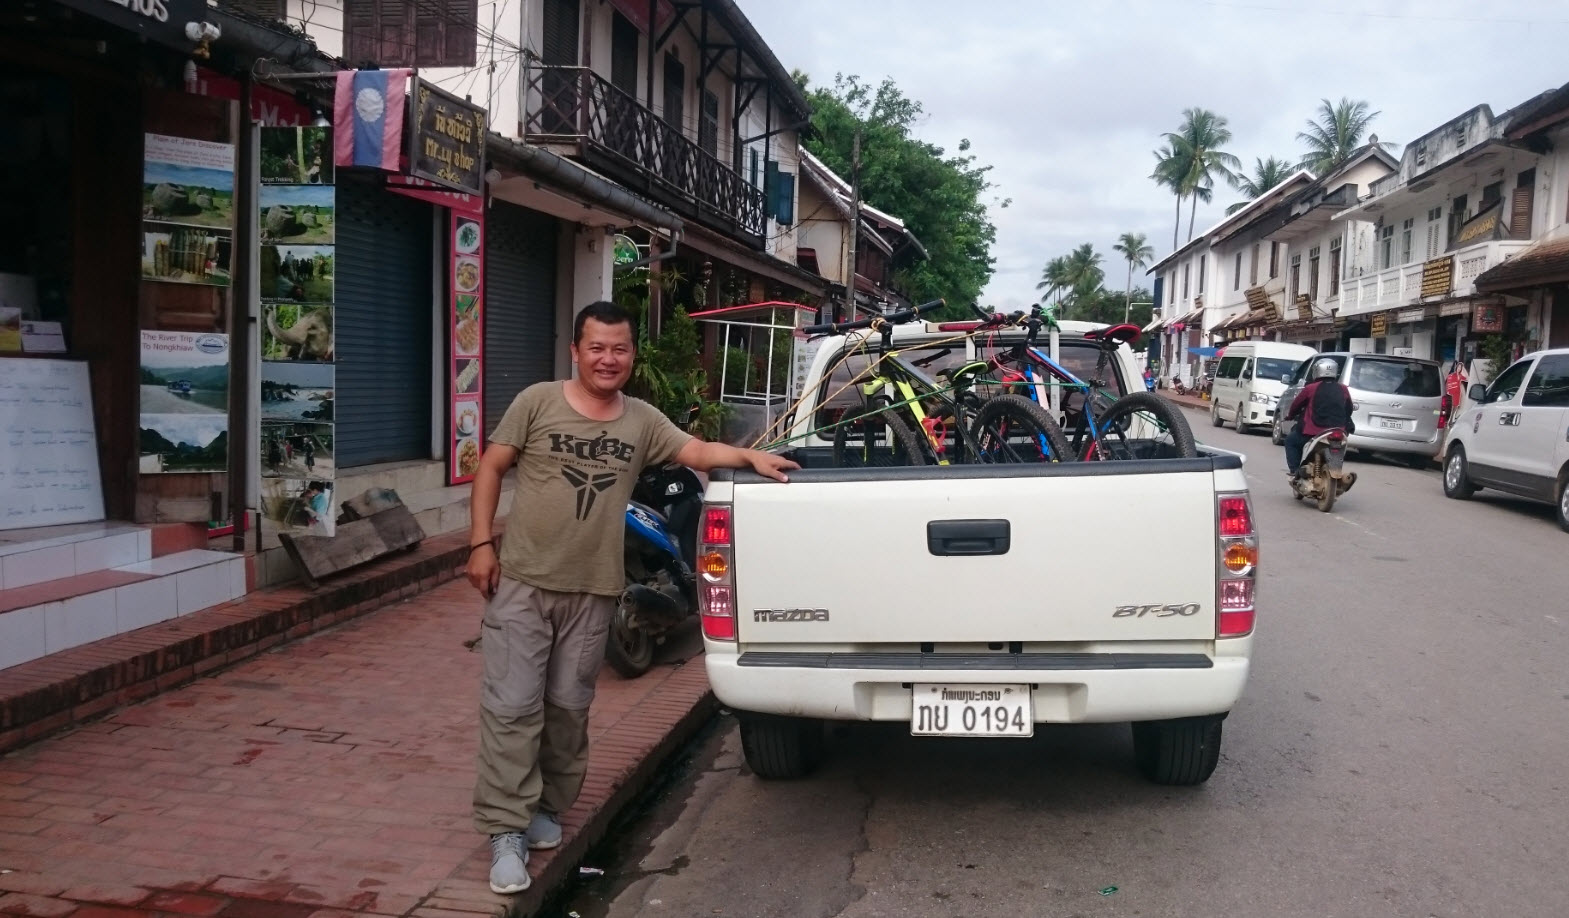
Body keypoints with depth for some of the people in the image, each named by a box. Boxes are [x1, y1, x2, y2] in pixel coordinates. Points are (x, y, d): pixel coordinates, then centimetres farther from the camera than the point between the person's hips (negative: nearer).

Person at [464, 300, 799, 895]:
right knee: (512, 706, -4)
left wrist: (750, 456, -17)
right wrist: (481, 543, -7)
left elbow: (697, 452, 1)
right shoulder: (537, 402, -3)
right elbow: (491, 468, 0)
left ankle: (547, 808, 30)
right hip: (521, 581, -3)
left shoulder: (643, 421, 6)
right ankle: (506, 830, 3)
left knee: (569, 708, 12)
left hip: (592, 592, 3)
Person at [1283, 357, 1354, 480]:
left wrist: (1290, 416, 28)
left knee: (1291, 440, 20)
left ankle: (1294, 469, 9)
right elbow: (1348, 410, 19)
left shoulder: (1310, 388, -5)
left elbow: (1296, 404, 8)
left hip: (1313, 432, -4)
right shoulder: (1343, 390, 6)